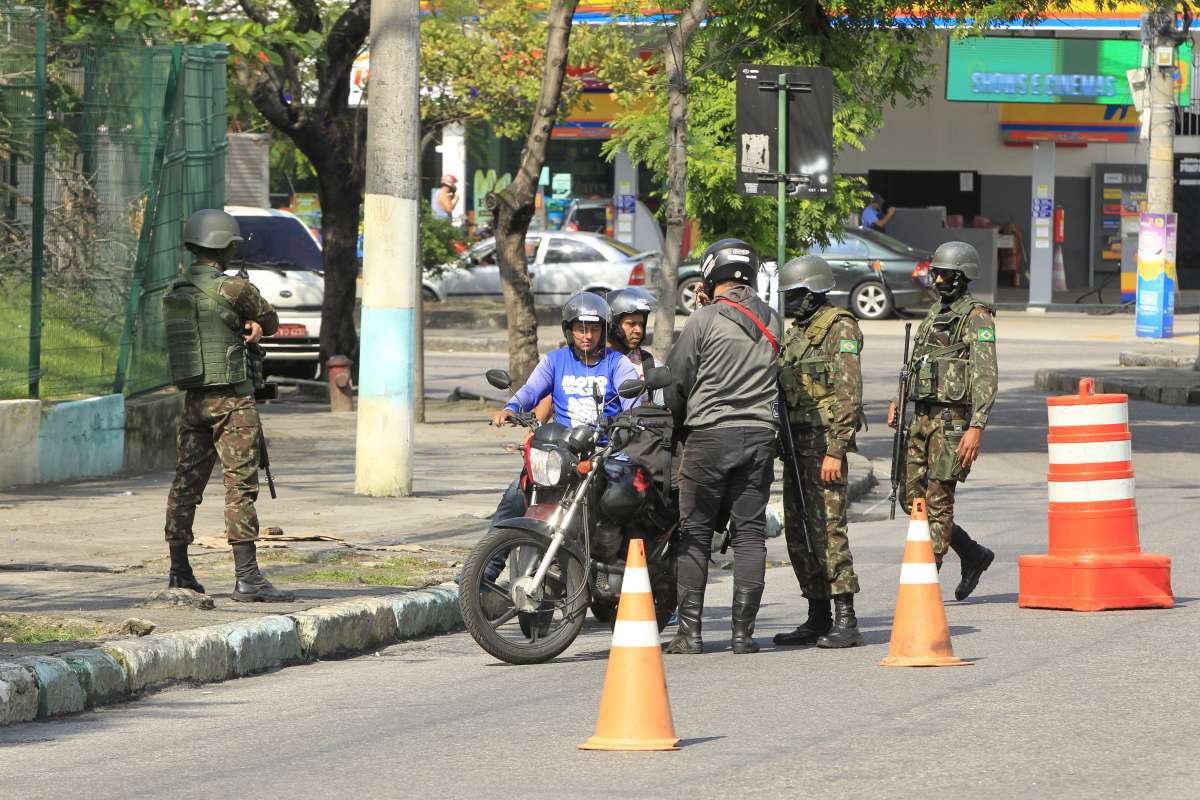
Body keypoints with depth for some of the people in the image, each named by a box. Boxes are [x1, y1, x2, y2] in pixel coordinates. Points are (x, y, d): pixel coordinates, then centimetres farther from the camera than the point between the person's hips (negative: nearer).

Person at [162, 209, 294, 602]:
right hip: (231, 398, -7)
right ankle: (247, 577, -13)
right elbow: (270, 320, 2)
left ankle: (179, 570, 17)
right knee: (241, 485, -8)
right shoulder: (232, 288, -12)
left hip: (193, 399, 7)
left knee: (186, 483, 12)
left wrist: (248, 328, 2)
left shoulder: (175, 293, 8)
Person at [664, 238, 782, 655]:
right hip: (760, 433, 4)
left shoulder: (703, 321, -8)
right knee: (750, 534, 5)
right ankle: (743, 631, 1)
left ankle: (690, 631, 1)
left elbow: (676, 379, -2)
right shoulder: (771, 321, 6)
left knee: (695, 534, 4)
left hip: (709, 434, -4)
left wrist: (677, 419, 20)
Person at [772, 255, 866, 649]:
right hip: (796, 442, 10)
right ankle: (818, 619, 16)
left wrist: (835, 452, -21)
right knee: (798, 533, 10)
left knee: (826, 529, -13)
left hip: (825, 442, -10)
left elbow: (848, 395, -16)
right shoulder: (797, 331, 19)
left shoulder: (840, 328, -10)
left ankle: (846, 622, -13)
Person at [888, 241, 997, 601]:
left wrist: (977, 426, -25)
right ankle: (974, 556, 22)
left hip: (953, 420, -9)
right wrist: (898, 399, 15)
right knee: (913, 498, 8)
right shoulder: (935, 313, 18)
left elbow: (985, 375, -17)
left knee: (938, 502, -7)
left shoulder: (977, 318, -9)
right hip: (923, 418, 9)